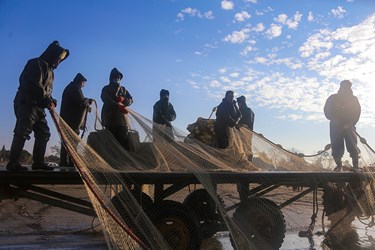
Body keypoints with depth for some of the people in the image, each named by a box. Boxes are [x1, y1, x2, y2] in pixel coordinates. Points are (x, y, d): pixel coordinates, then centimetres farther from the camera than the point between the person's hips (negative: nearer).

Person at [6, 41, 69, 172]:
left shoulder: (49, 69, 22)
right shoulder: (37, 64, -7)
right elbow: (35, 85, -19)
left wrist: (50, 101, 3)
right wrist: (47, 100, -16)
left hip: (38, 106, 10)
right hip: (26, 103, -10)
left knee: (44, 133, 7)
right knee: (22, 132, -12)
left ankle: (38, 162, 11)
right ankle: (13, 163, -8)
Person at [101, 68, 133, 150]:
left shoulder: (123, 89, 22)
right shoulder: (106, 89, 10)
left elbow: (130, 100, 9)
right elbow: (107, 101, -8)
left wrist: (122, 100, -11)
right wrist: (119, 106, -19)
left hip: (122, 119, 3)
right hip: (110, 119, -3)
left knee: (124, 143, -5)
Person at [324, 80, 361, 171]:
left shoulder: (353, 99, 12)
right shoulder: (333, 98, 10)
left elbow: (357, 113, 4)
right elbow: (327, 111, 5)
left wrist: (350, 124, -12)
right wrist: (333, 119, -14)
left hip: (348, 126, 0)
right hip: (335, 126, 0)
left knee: (353, 146, -10)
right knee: (336, 147, -3)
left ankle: (356, 166, -7)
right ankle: (339, 166, 6)